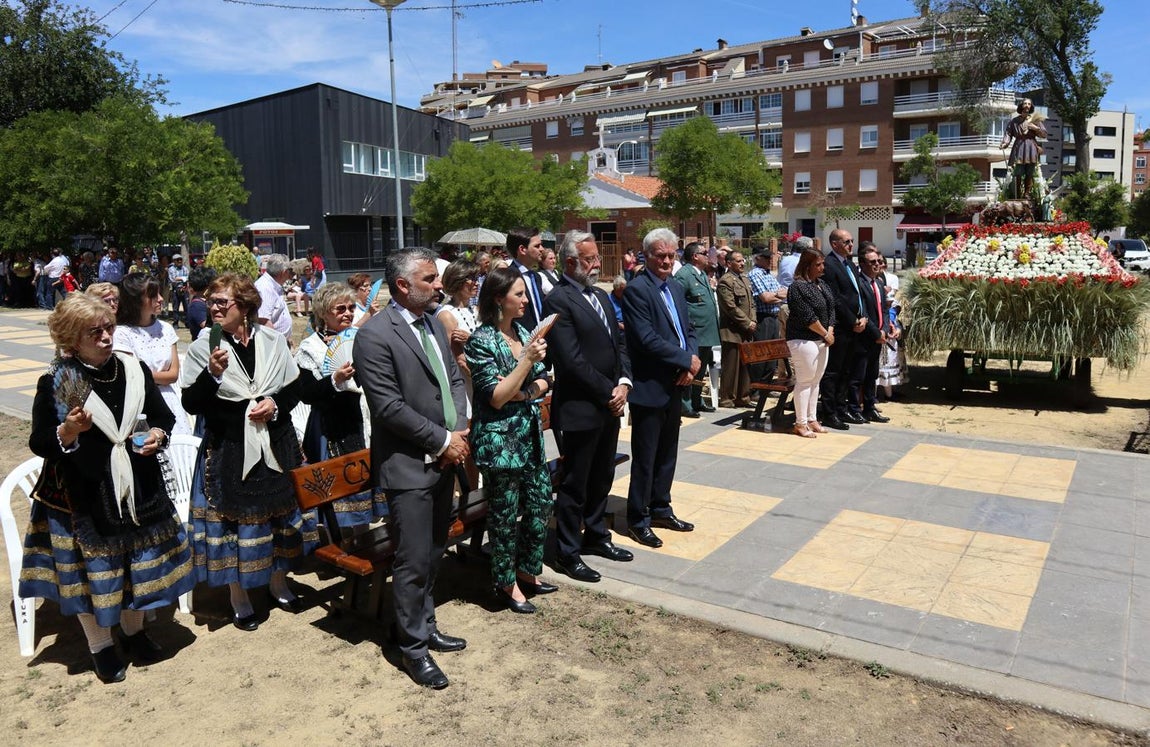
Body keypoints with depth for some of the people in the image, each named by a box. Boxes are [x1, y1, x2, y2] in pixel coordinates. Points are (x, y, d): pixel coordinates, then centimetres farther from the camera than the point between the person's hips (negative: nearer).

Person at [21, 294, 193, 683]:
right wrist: (66, 433, -27)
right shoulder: (54, 383, -11)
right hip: (83, 494, -3)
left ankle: (133, 629, 38)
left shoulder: (134, 369, -1)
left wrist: (159, 433, -10)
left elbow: (162, 415, 11)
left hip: (137, 487, 4)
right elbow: (39, 443, -7)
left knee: (139, 560, 15)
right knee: (93, 568, 8)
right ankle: (100, 646, 28)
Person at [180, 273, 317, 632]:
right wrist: (212, 374, -24)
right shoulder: (203, 347, -6)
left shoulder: (272, 339, 0)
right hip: (228, 450, -2)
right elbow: (191, 404, -8)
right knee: (234, 519, 6)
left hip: (275, 445, 3)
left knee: (280, 511, 14)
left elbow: (294, 388, 8)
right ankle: (239, 597, 24)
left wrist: (275, 404, -11)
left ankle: (278, 582, 36)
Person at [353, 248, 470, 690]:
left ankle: (425, 626, 35)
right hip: (409, 466, -8)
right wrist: (443, 440, -14)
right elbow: (389, 406, -19)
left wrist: (459, 429, -3)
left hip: (444, 459, 8)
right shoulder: (375, 335, -16)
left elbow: (454, 378, 13)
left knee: (433, 553, 18)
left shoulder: (434, 324, 9)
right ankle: (414, 647, 19)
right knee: (414, 561, 2)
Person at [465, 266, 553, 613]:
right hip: (499, 440, -7)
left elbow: (543, 382, 8)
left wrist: (521, 391, -13)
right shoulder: (482, 341, -14)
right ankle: (506, 582, 25)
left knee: (541, 504, 13)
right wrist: (527, 359, -24)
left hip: (530, 436, 7)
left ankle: (527, 570, 33)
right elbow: (495, 397, -18)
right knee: (505, 514, 6)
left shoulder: (523, 333, 7)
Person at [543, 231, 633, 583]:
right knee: (574, 485, 4)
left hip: (610, 406, 8)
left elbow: (619, 343, 14)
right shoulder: (559, 301, -14)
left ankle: (596, 536, 37)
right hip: (580, 409, -8)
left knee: (602, 478, 20)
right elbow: (572, 360, -20)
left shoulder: (600, 296, 13)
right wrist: (608, 392, -14)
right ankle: (567, 553, 18)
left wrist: (623, 382, -2)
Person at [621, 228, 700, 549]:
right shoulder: (636, 290, -13)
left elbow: (688, 331, 13)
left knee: (667, 454, 17)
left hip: (675, 387, 8)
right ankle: (638, 519, 15)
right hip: (650, 388, -8)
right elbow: (647, 339, -22)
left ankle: (660, 508, 32)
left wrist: (690, 364, -6)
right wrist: (686, 360, -15)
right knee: (645, 458, 2)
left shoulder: (676, 288, 13)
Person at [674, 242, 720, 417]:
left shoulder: (702, 274, 16)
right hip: (694, 334, -10)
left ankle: (697, 401, 29)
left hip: (707, 333, 10)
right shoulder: (683, 275, -14)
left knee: (701, 370, 18)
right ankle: (685, 405, 6)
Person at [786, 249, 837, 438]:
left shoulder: (823, 285, 13)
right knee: (804, 381, -5)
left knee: (816, 380, 12)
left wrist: (830, 332, -2)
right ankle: (800, 423, 1)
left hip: (822, 340, 9)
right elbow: (807, 316, -18)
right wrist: (825, 334, -10)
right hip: (804, 340, -9)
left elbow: (831, 309, 13)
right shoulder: (798, 286, -14)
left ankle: (812, 419, 20)